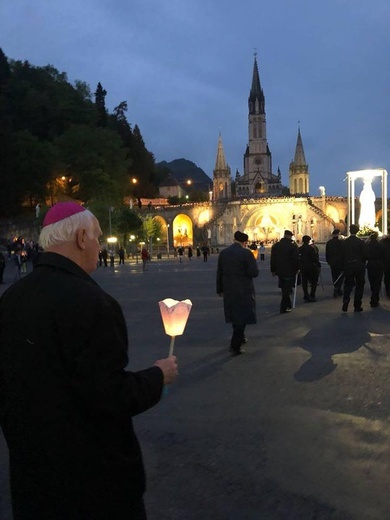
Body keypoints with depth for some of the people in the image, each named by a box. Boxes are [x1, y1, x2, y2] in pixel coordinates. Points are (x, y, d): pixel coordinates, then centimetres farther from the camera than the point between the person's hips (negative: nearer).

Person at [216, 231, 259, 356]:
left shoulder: (223, 253, 2)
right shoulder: (246, 253, -15)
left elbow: (219, 273, 7)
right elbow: (254, 273, -17)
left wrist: (219, 289, 16)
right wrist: (253, 263, 3)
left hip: (229, 289, 6)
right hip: (243, 290, -6)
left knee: (234, 314, 21)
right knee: (242, 316, 2)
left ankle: (240, 338, 38)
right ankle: (235, 346, -2)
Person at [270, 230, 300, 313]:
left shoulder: (275, 245, 6)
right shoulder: (293, 245, -10)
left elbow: (272, 259, 9)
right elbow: (296, 259, -12)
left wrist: (273, 270, 15)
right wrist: (297, 269, -1)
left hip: (279, 271, 5)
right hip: (290, 271, -5)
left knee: (284, 289, 16)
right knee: (287, 289, 0)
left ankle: (288, 305, 26)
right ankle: (283, 308, 0)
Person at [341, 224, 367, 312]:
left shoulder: (345, 242, -3)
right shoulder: (360, 242, -10)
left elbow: (343, 255, 1)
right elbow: (364, 255, -8)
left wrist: (344, 266, 10)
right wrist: (363, 263, 11)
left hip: (348, 266, 2)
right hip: (359, 266, -2)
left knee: (348, 285, 12)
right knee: (359, 285, 8)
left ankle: (345, 303, -6)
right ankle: (357, 306, 8)